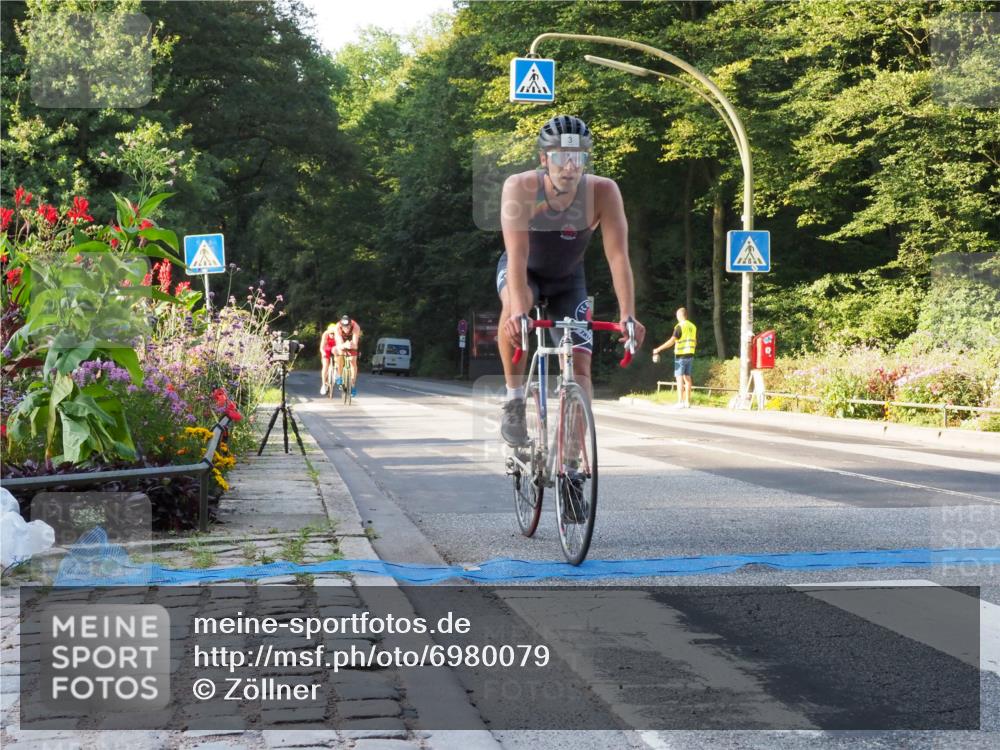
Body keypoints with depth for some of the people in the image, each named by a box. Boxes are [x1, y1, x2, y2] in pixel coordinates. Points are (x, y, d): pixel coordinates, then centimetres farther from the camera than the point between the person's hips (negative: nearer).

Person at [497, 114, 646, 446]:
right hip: (523, 271, -2)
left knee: (580, 366, -10)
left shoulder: (603, 192, -29)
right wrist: (518, 311, -56)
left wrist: (627, 315, -46)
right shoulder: (520, 187, -33)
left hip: (568, 279, 2)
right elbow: (517, 254, -42)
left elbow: (618, 256, -34)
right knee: (515, 307, -36)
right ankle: (514, 400, -20)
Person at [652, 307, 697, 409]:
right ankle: (687, 402, 9)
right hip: (690, 355, 7)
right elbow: (695, 342, 19)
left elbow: (671, 341, -20)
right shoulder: (693, 326, 10)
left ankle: (680, 402, -11)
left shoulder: (680, 326, -13)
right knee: (687, 378, 9)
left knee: (680, 378, -6)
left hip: (680, 355, -7)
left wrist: (658, 349, -17)